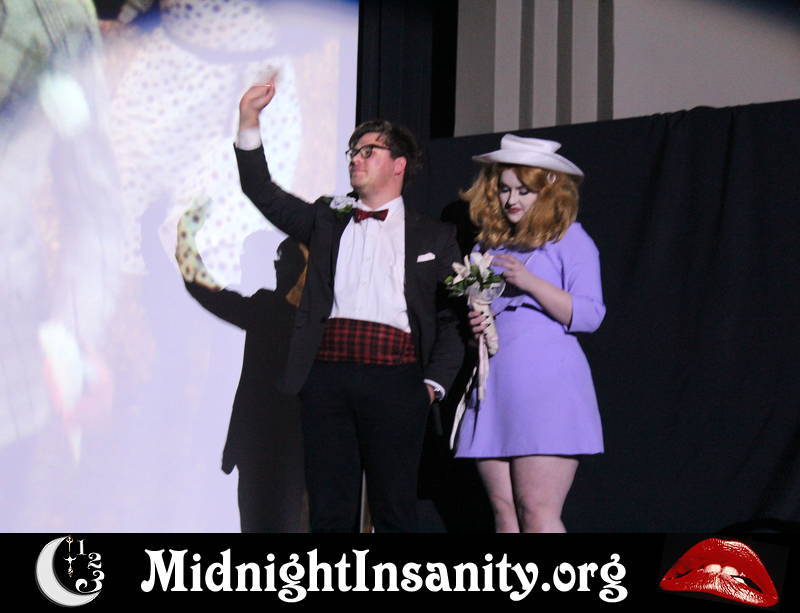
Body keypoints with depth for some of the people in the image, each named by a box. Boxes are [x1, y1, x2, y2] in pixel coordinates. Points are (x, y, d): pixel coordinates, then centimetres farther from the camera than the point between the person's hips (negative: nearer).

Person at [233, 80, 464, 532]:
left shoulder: (435, 237, 14)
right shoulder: (328, 220, 20)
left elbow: (452, 320, 9)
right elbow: (263, 193, 11)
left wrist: (434, 383, -4)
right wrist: (249, 120, 1)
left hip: (394, 381, -2)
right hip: (327, 378, 2)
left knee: (395, 510, -1)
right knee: (329, 511, 2)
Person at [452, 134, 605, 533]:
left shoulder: (569, 239, 2)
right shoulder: (488, 244, 18)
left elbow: (590, 315, -6)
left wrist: (530, 283, -16)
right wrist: (475, 324, 5)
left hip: (546, 385, -6)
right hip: (493, 386, 6)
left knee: (537, 511, -12)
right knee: (503, 512, 2)